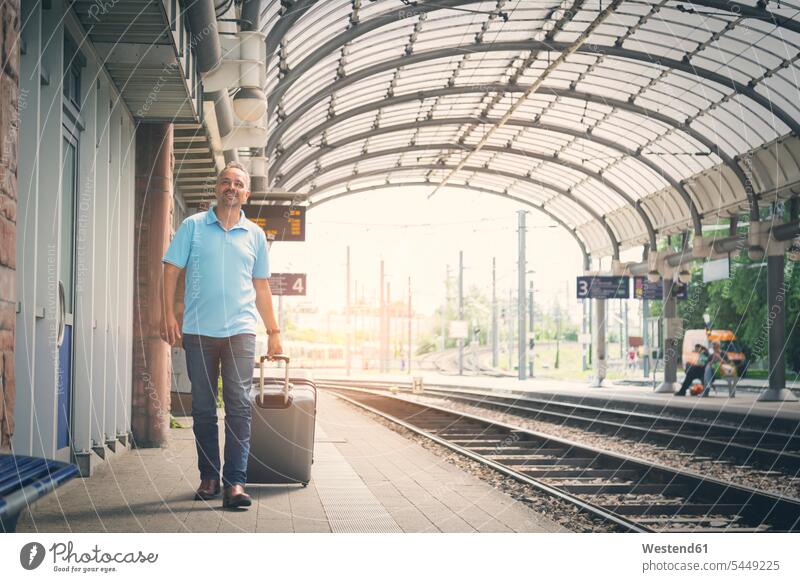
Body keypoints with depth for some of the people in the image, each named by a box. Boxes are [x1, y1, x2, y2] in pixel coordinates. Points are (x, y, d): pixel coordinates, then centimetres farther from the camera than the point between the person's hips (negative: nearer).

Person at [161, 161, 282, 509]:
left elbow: (262, 288, 17)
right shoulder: (193, 226, 7)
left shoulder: (254, 235, 13)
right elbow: (172, 271, 4)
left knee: (239, 405, -9)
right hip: (198, 331, 0)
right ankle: (208, 477, 16)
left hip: (240, 330, 0)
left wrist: (274, 332, 13)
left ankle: (235, 481, -11)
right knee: (203, 408, 6)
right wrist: (169, 315, -7)